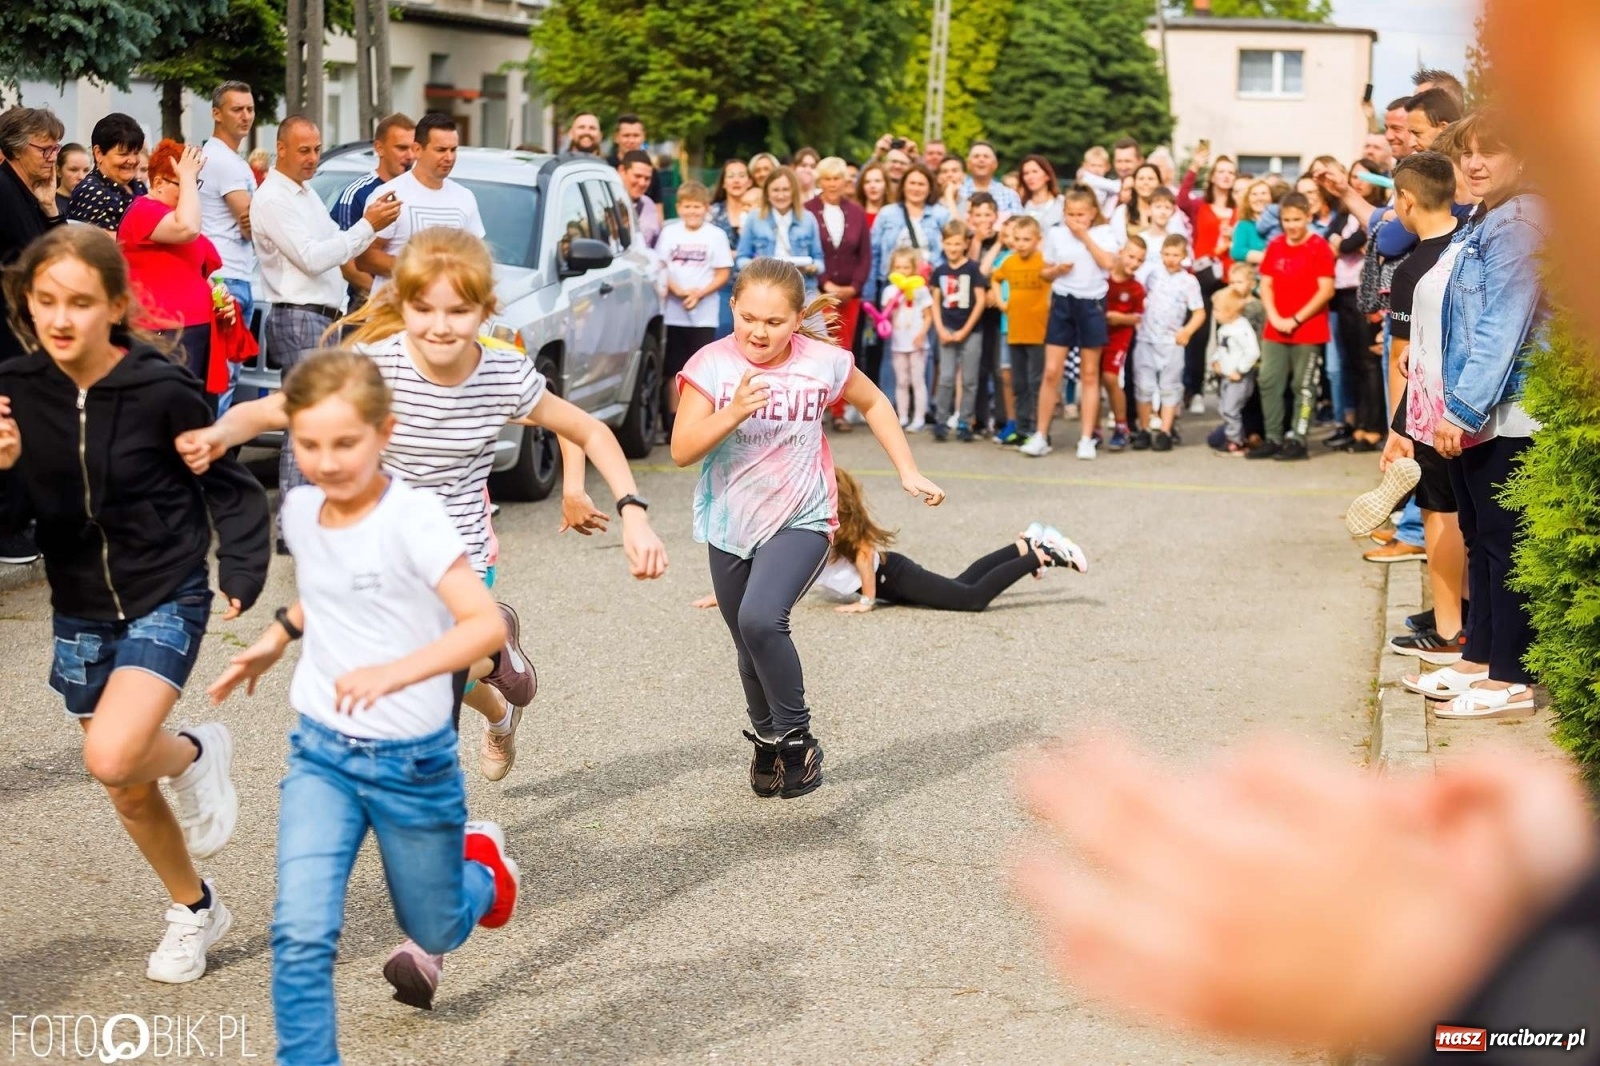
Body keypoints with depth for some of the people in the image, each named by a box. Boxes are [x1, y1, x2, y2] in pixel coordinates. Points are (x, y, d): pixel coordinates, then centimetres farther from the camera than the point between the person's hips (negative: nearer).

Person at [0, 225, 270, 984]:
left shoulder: (161, 390, -19)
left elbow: (229, 484, -6)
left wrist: (241, 571, -15)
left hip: (166, 599, -5)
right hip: (80, 612, 5)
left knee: (112, 758, -26)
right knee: (129, 794, 15)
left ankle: (197, 754, 8)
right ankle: (195, 910, 40)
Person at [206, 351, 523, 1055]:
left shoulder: (412, 517, -21)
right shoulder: (300, 510, -2)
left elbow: (487, 623, -31)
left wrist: (396, 672, -43)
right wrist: (277, 637, 12)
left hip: (412, 760, -4)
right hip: (321, 752, 4)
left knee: (433, 931, 18)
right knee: (301, 936, -15)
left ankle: (481, 862, 51)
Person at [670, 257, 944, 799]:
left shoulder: (823, 362, -10)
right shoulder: (710, 365, -11)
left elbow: (872, 403, 10)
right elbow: (682, 450, -16)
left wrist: (908, 472, 7)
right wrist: (733, 413, -31)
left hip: (800, 520, -3)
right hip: (729, 527, 3)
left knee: (760, 619, -27)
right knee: (751, 650, 15)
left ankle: (796, 738, -10)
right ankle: (767, 744, 41)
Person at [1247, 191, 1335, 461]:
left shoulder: (1319, 247, -7)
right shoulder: (1275, 246, 7)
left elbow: (1326, 290, -12)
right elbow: (1266, 284, 9)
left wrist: (1295, 320, -14)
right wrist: (1275, 317, -7)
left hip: (1309, 330, -5)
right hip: (1276, 330, 5)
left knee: (1303, 386, 1)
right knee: (1269, 382, 4)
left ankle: (1297, 440, 5)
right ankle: (1273, 438, 12)